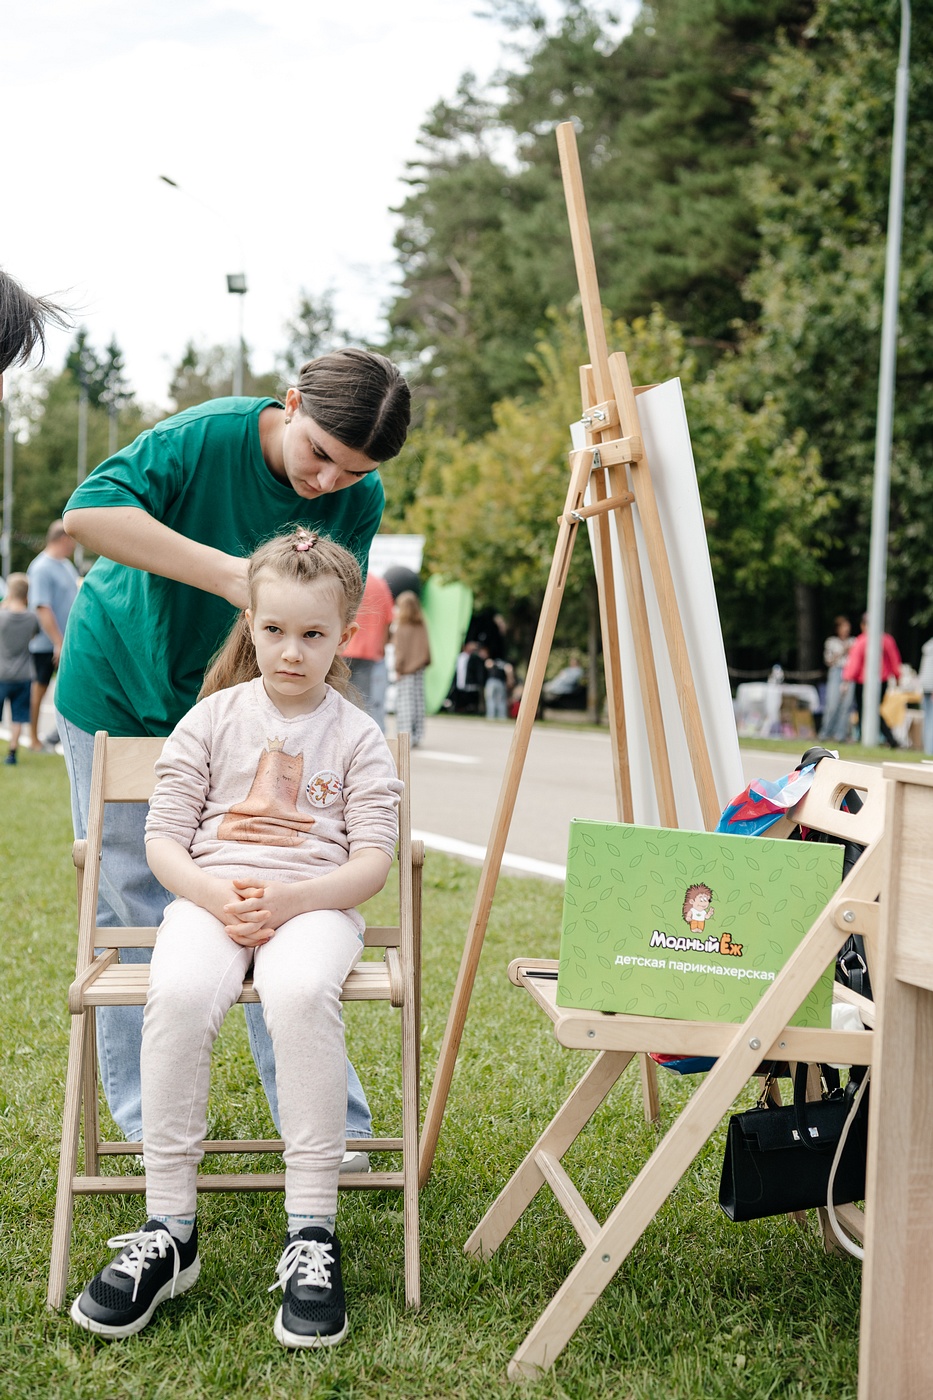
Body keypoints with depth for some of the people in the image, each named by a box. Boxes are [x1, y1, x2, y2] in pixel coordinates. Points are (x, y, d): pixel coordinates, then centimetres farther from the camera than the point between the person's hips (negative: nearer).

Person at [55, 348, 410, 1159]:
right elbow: (88, 513, -38)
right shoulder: (204, 438, -26)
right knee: (134, 904, 3)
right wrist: (227, 573, -45)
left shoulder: (360, 503, -12)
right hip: (121, 691, -3)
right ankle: (146, 1118, 16)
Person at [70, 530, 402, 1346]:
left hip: (315, 903, -1)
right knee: (178, 992, -32)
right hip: (211, 897, 1)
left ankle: (312, 1232, -27)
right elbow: (163, 839, 7)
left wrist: (290, 900, -18)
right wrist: (214, 896, -13)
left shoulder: (358, 737, 6)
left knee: (301, 991, -36)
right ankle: (169, 1230, -21)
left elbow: (374, 860, -1)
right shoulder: (213, 719, 9)